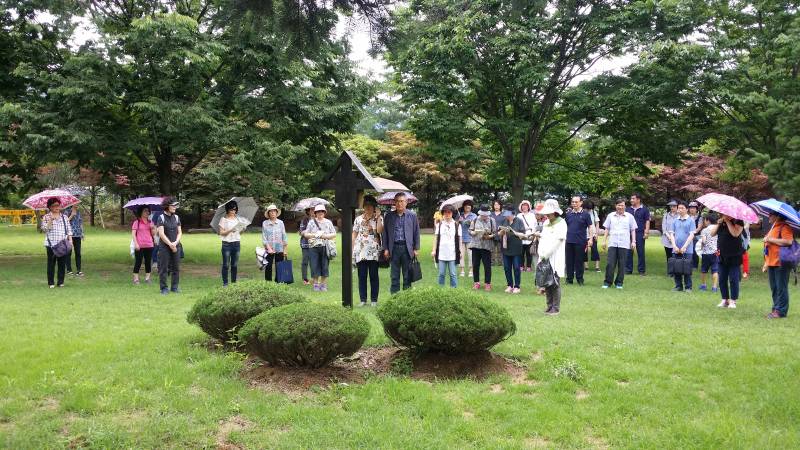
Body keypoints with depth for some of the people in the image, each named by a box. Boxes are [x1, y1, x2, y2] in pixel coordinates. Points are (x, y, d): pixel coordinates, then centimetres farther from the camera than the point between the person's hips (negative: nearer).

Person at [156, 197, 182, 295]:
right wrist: (170, 244, -12)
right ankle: (164, 288, 5)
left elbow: (180, 232, 7)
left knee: (176, 267, 6)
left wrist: (175, 243, -8)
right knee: (163, 268, -2)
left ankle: (175, 287, 15)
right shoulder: (161, 218, -4)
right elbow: (161, 234, -10)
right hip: (164, 247, -4)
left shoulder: (176, 217, 10)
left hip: (176, 246, 4)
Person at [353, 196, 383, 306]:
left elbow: (379, 230, -12)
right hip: (360, 251, 2)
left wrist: (378, 217, -10)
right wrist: (352, 249, 7)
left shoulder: (378, 218, 6)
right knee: (362, 276, 2)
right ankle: (363, 300, 8)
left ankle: (374, 300, 7)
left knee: (374, 276, 1)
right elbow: (354, 235, 14)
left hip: (374, 251, -2)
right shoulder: (358, 219, 13)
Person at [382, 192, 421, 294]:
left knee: (407, 275, 4)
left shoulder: (412, 216, 4)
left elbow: (416, 232, 5)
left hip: (407, 248, -1)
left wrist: (416, 249, 1)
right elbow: (385, 233, 8)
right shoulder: (389, 216, 6)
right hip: (394, 248, 1)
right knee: (394, 275, 5)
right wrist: (385, 248, 2)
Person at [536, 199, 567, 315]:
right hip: (545, 257, 7)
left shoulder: (561, 223, -7)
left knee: (555, 283, -4)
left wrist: (545, 254, -13)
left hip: (555, 258, -6)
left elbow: (556, 241, -13)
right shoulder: (546, 223, 16)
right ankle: (549, 306, 15)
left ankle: (556, 308, 1)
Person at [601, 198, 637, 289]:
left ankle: (619, 283, 12)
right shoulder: (611, 216, 10)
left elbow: (633, 230, 9)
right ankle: (607, 282, 6)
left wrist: (633, 241, 1)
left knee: (621, 264, 2)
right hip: (612, 243, 1)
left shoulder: (629, 216, 6)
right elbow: (607, 229, 14)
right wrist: (604, 241, 9)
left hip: (624, 244, -1)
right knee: (610, 264, -4)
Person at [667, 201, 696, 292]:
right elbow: (671, 234, 9)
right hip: (676, 249, 3)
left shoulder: (691, 220, 0)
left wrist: (684, 247, -12)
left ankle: (688, 287, 6)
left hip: (687, 250, -3)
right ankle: (678, 286, 14)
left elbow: (691, 235, -5)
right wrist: (674, 246, -5)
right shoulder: (675, 221, 10)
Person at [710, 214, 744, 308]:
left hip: (734, 257, -6)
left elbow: (735, 233, -22)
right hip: (722, 256, 6)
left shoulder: (738, 221, -6)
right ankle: (725, 300, 17)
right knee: (722, 279, 8)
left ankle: (733, 301, 6)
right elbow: (712, 234, 7)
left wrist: (727, 221, -16)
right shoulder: (721, 222, 13)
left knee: (733, 279, -2)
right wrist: (718, 224, -6)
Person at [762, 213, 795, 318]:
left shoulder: (785, 227, -11)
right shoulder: (773, 228, 20)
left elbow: (788, 241, -27)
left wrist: (770, 239, -19)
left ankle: (781, 311, -1)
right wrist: (766, 263, 27)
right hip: (771, 264, 10)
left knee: (781, 288, -5)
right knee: (774, 288, 13)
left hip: (781, 263, -10)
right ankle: (776, 309, 20)